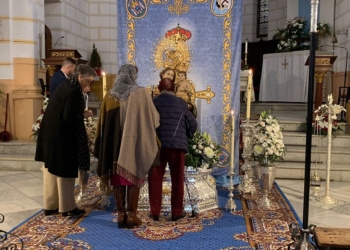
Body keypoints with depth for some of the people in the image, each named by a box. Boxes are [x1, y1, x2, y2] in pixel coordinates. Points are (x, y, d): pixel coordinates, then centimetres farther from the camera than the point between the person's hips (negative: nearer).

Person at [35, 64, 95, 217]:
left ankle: (50, 205, 25)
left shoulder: (67, 85, 10)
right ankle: (67, 207, 14)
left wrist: (81, 94, 14)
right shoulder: (73, 90, -19)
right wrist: (84, 115, -9)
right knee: (64, 170, 2)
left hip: (52, 133, 10)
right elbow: (68, 117, -23)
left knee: (52, 169, 15)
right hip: (61, 135, -10)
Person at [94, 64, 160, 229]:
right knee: (133, 179, 6)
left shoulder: (110, 96, 3)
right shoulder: (141, 93, -6)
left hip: (115, 145, 3)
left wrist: (106, 147, 18)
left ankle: (121, 215, 12)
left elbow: (103, 124, 8)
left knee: (118, 180, 9)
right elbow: (154, 118, 1)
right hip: (135, 145, -2)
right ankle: (131, 215, 7)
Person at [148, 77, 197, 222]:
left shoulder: (153, 102, 3)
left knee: (155, 179, 9)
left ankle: (155, 212, 12)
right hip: (177, 145, 0)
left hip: (157, 144, 0)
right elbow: (193, 124, 6)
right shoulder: (181, 103, 4)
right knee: (177, 179, 9)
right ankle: (176, 212, 13)